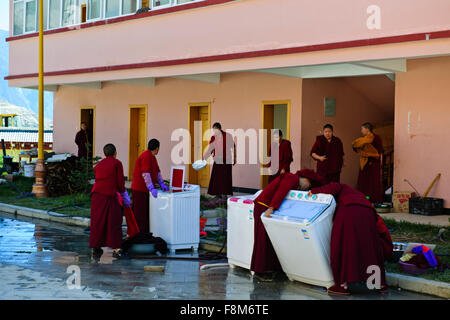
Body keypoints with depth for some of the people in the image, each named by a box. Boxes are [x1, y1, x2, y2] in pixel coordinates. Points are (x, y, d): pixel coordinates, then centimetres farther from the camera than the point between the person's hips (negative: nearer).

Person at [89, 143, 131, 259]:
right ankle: (116, 249, 0)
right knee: (114, 222, 1)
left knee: (97, 222, 9)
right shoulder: (117, 163, 3)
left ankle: (96, 249, 13)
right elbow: (120, 182, 0)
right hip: (110, 196, -6)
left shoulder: (99, 165, 21)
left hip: (97, 195, 6)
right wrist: (125, 196, 16)